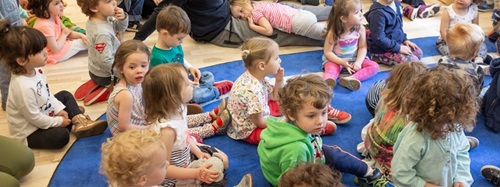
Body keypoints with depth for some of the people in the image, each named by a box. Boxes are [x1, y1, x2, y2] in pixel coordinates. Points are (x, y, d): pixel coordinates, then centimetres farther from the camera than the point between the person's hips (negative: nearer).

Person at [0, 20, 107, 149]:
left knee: (65, 95, 14)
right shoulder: (23, 87, -36)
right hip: (28, 132, -9)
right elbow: (35, 118, -27)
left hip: (42, 114, 10)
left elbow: (46, 93, 8)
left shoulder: (35, 70, -9)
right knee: (61, 136, -29)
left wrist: (59, 109, 1)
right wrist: (58, 121, -15)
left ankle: (79, 122, 3)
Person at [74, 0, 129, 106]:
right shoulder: (102, 33, -35)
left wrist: (123, 18, -19)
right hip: (105, 76, -8)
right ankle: (108, 90, 1)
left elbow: (120, 28, 3)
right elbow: (105, 61, -33)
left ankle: (95, 84, 18)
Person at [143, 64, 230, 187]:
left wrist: (198, 152, -1)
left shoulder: (178, 108, -13)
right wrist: (196, 173, -33)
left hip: (186, 156, 8)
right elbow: (163, 168, -30)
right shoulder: (167, 129, -38)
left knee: (223, 160, 19)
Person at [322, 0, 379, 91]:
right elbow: (327, 52, -15)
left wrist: (358, 61, -23)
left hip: (354, 58, 4)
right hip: (336, 59, -3)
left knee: (374, 66, -18)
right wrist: (342, 62, -28)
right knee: (331, 68, -35)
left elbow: (362, 47, -4)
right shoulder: (333, 32, -19)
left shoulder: (360, 29, -9)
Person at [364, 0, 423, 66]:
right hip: (382, 51, -10)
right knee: (413, 61, -13)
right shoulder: (378, 13, -29)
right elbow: (379, 39, -28)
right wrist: (398, 48, -21)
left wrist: (405, 39, 8)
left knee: (419, 52, 13)